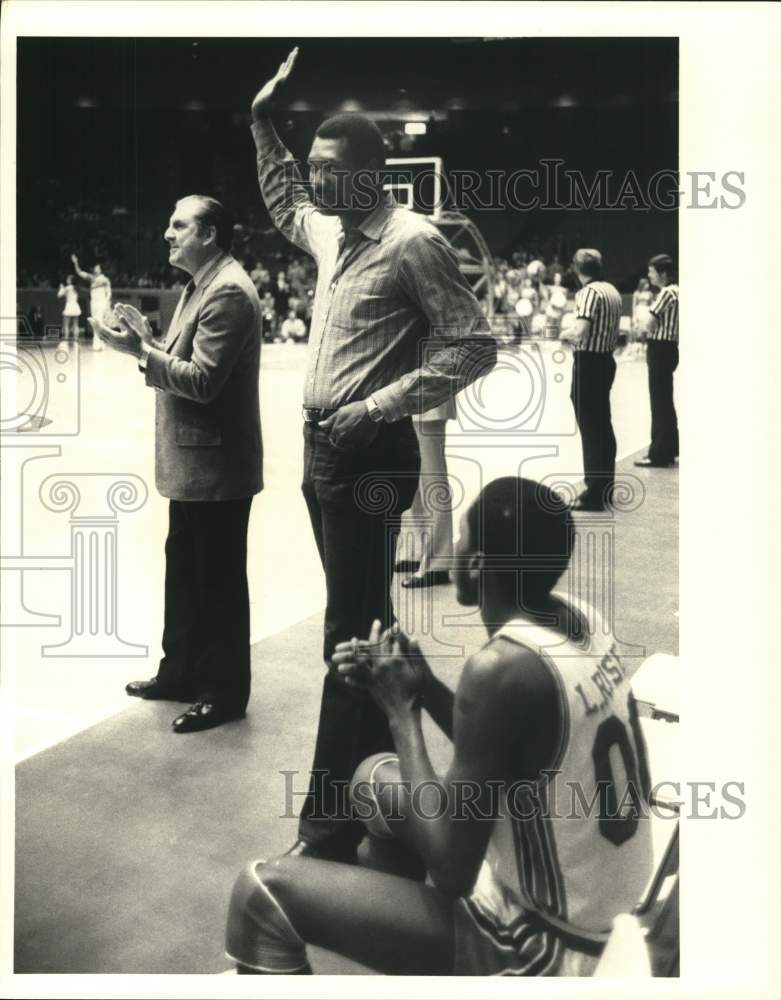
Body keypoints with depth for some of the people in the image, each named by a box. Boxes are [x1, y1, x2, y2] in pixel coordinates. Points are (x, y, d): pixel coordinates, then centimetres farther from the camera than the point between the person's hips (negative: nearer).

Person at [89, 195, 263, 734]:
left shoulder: (228, 292, -18)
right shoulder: (200, 285, 14)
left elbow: (204, 380, -24)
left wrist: (141, 351, -22)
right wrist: (150, 338, 2)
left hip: (217, 462, -10)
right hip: (191, 460, 10)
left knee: (219, 578, 1)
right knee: (183, 568, 19)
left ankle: (224, 692, 13)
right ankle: (181, 671, 33)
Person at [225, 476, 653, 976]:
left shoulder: (502, 668, -29)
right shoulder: (579, 619, -3)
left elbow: (451, 871, -23)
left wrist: (401, 708, -16)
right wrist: (423, 686, -2)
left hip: (540, 945, -8)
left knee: (263, 891, -6)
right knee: (376, 778, 24)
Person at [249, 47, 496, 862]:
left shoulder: (412, 242, -14)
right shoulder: (331, 233, 10)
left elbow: (474, 345, -16)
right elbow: (283, 206, 33)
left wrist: (377, 407, -21)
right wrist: (263, 123, 23)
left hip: (369, 457, -8)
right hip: (323, 449, 8)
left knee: (349, 634, -5)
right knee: (364, 620, 18)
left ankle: (329, 825, 3)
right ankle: (381, 765, 33)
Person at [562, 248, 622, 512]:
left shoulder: (589, 292, -16)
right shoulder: (612, 291, 11)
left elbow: (580, 332, -25)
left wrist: (565, 333, -7)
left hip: (588, 363, -9)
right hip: (606, 360, 9)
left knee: (590, 429, -5)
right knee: (603, 425, 15)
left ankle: (595, 493, -2)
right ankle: (605, 487, 23)